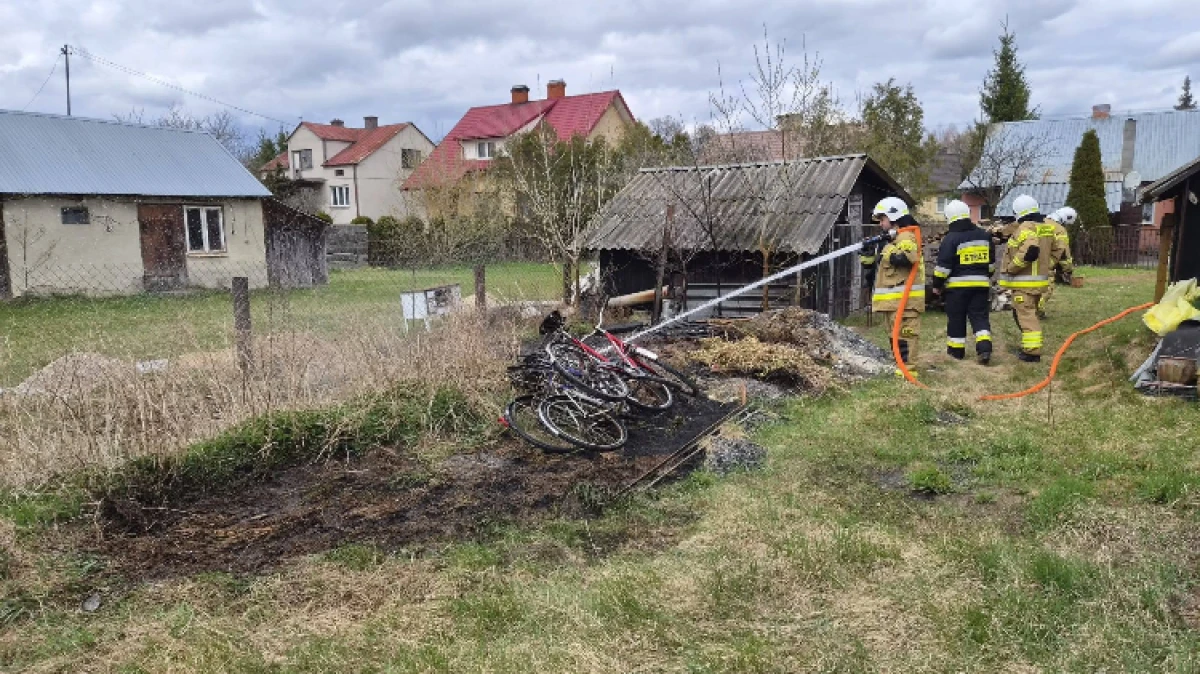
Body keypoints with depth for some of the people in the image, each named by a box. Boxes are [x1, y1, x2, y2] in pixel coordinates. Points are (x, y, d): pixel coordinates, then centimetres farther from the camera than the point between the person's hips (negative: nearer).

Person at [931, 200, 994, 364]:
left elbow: (943, 266, -13)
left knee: (956, 319, 6)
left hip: (957, 285, -5)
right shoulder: (984, 236, 9)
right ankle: (984, 348, -9)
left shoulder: (951, 238, -11)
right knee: (980, 317, 7)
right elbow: (991, 263, 18)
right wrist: (987, 278, 31)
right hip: (980, 283, 5)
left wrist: (937, 284, -2)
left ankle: (956, 351, 14)